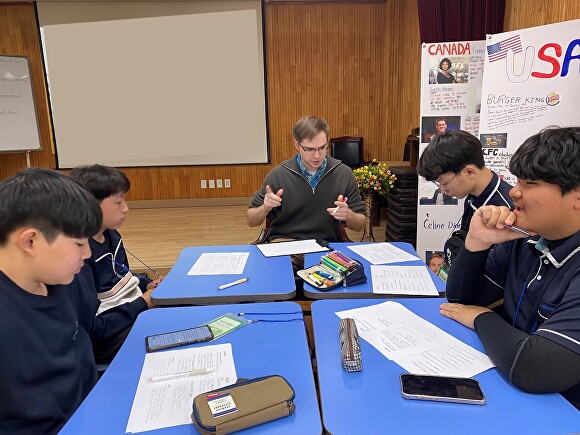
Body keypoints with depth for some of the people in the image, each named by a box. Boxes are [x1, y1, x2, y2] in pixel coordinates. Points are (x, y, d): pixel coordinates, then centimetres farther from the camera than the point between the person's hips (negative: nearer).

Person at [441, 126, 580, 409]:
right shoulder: (524, 239, -5)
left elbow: (533, 369, -35)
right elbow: (461, 299, 1)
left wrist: (482, 318, -16)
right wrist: (477, 242, -15)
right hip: (508, 388, 5)